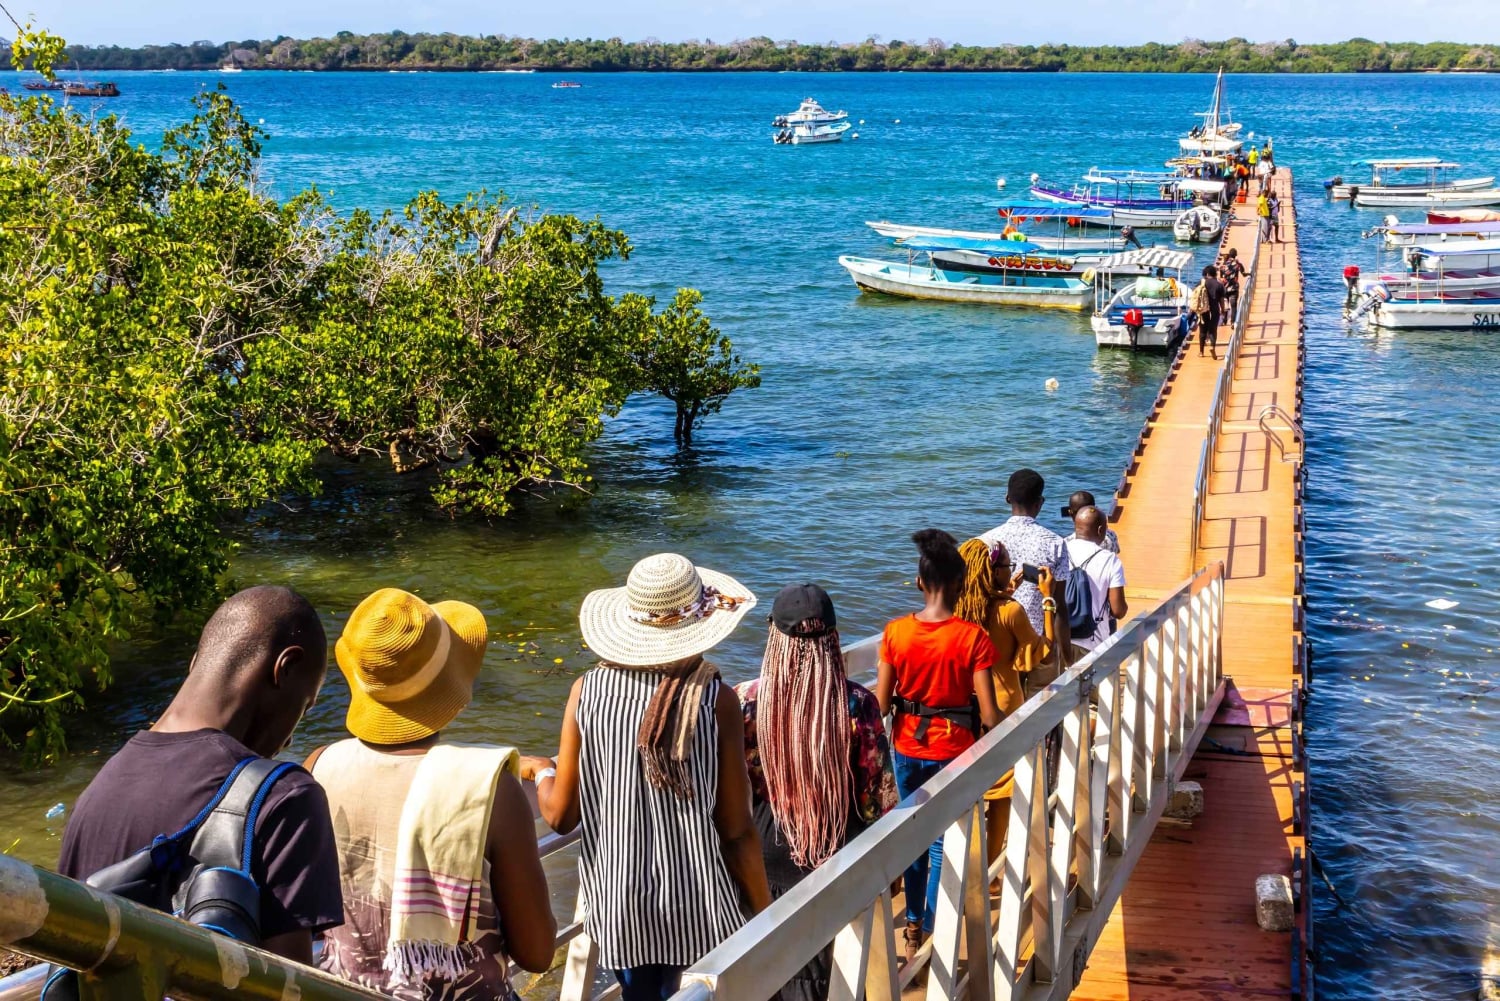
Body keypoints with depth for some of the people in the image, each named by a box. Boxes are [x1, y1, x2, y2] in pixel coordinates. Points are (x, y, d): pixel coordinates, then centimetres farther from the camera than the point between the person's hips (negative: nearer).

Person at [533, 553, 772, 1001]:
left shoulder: (587, 691, -7)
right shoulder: (715, 700, -14)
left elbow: (561, 815, -1)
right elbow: (737, 830, -9)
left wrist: (543, 774, 20)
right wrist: (765, 921, 3)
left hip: (619, 905, 3)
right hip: (699, 908, -3)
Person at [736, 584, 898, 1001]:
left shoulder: (746, 701, -13)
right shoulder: (858, 704, -14)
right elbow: (879, 790, -7)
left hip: (767, 855, 0)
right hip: (839, 859, 0)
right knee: (833, 968, 15)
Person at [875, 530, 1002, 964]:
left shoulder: (895, 632, -10)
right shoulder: (972, 638, -17)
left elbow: (881, 704, -8)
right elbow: (989, 716, -17)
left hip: (907, 747, 3)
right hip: (953, 750, -3)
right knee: (944, 845, 10)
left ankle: (914, 925, 33)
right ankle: (932, 937, 12)